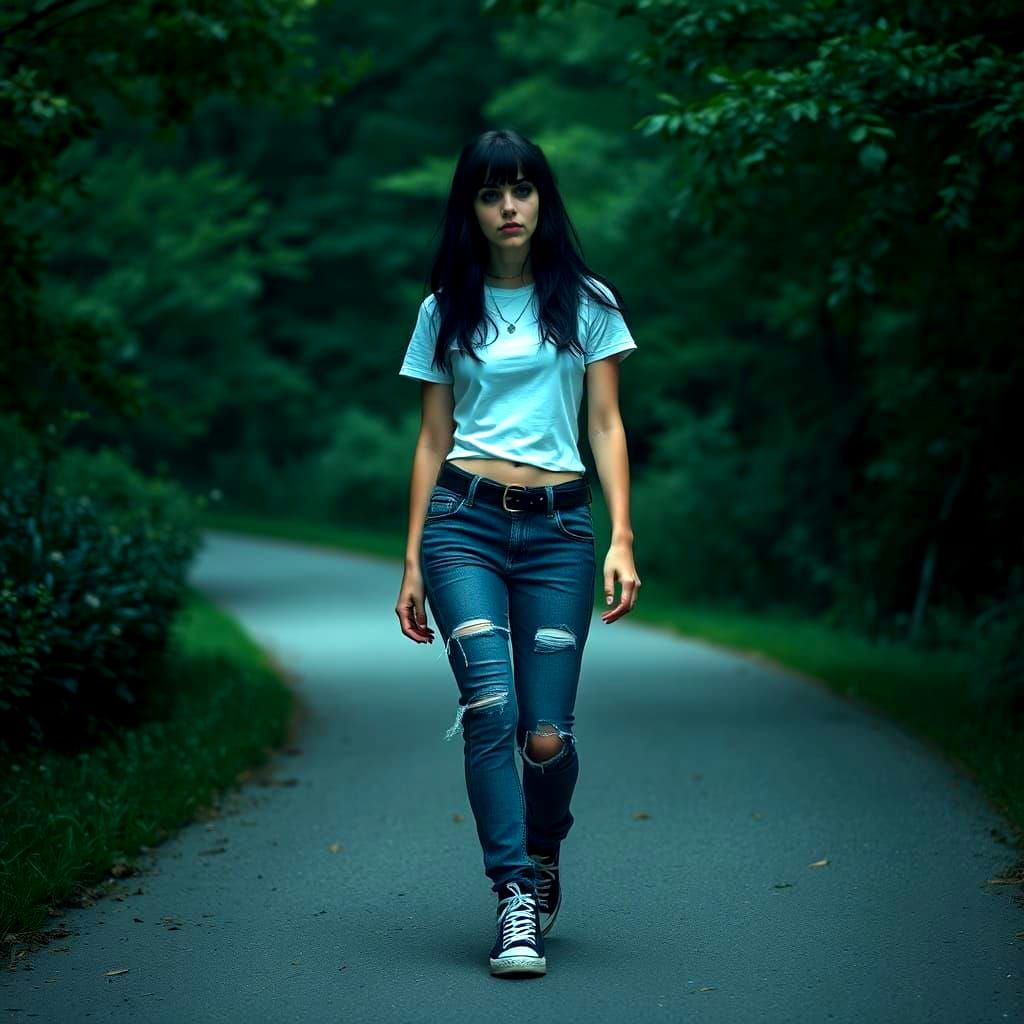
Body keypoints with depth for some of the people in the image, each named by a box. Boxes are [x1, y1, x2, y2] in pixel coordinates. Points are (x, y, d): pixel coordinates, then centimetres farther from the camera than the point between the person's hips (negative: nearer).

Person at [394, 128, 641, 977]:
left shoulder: (586, 302, 9)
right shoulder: (447, 310, 11)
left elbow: (607, 426, 6)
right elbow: (434, 440, 13)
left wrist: (622, 539, -6)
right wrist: (412, 562, 9)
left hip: (558, 530, 0)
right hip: (464, 520, 0)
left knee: (546, 736, -5)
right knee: (490, 706, -19)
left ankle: (544, 864, 25)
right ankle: (516, 899, -12)